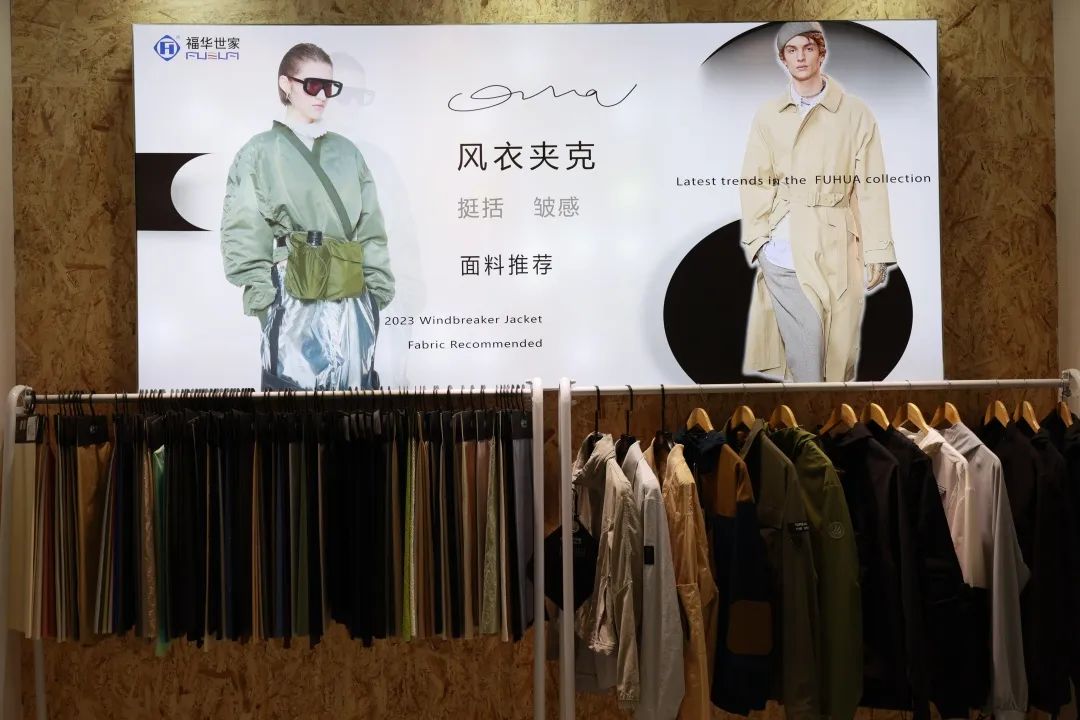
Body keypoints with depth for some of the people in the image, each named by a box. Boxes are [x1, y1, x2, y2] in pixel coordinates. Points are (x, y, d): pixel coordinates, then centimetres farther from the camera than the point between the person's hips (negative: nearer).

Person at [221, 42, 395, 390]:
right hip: (295, 300, -4)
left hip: (353, 302, 4)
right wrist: (264, 299, -10)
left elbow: (371, 227, 14)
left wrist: (378, 289, 5)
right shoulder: (260, 153, 3)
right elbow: (243, 233, -2)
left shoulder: (346, 152, 16)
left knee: (355, 385, 6)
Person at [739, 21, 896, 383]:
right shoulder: (768, 116, 9)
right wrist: (757, 240, -5)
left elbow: (871, 187, 2)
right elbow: (755, 184, 7)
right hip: (783, 246, 0)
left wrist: (876, 252, -3)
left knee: (840, 346, 3)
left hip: (837, 245, 0)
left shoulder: (855, 113, 5)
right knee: (804, 346, -8)